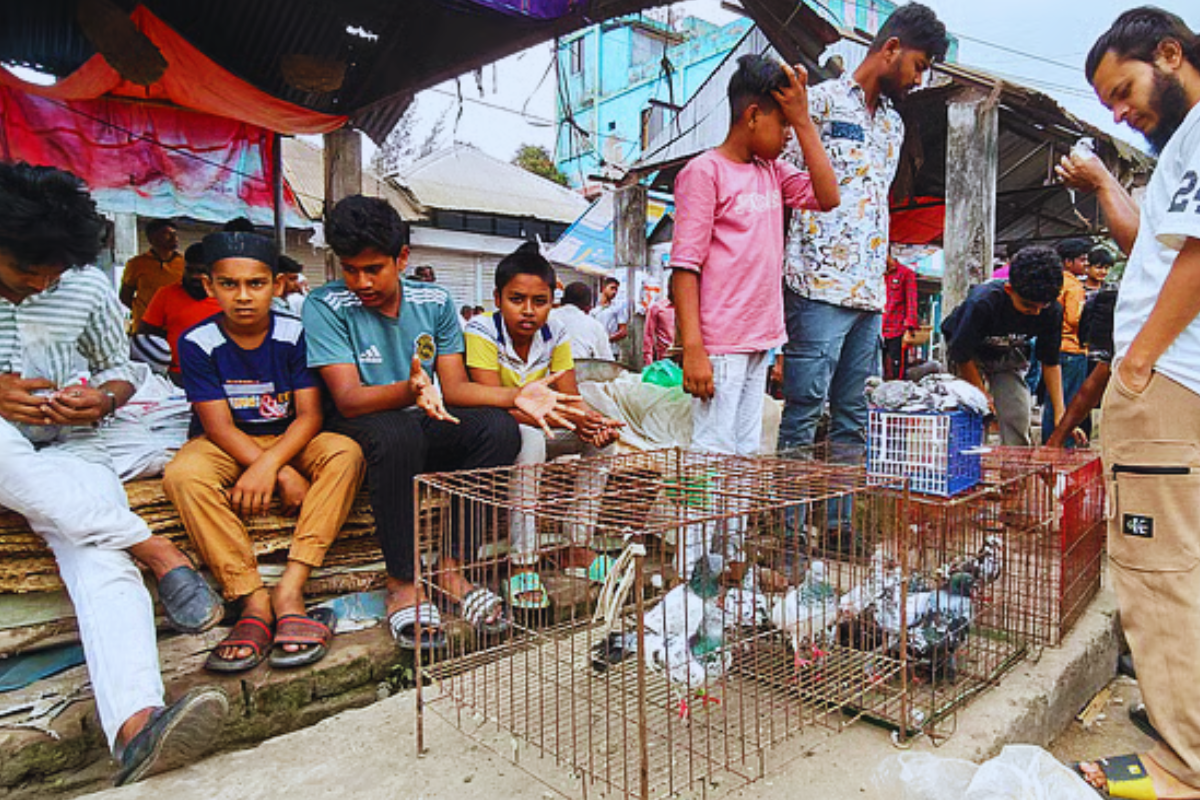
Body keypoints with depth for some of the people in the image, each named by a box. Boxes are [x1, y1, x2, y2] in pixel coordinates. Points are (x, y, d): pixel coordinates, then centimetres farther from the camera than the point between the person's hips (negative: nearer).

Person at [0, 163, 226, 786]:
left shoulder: (88, 288, 4)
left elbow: (119, 369, 16)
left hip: (69, 452, 0)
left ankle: (134, 726, -48)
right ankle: (159, 553, -31)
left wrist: (102, 398, -9)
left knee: (99, 556, -30)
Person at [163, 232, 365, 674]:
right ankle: (254, 602, -31)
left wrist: (269, 463, -32)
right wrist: (285, 476, -26)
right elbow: (219, 426, -14)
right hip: (225, 447, 0)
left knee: (346, 452, -29)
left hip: (289, 440, 1)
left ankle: (290, 590, -34)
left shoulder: (296, 334, -8)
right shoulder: (198, 342, -9)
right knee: (182, 475, -33)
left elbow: (310, 413, -13)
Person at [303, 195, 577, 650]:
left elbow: (455, 387, -3)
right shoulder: (326, 306, -10)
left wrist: (515, 397, -21)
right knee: (398, 434, -38)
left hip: (424, 427, 4)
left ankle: (451, 567, -17)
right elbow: (348, 399, -20)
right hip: (359, 431, -4)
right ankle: (403, 583, -24)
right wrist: (409, 391, -41)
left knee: (500, 427, -23)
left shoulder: (435, 303, 1)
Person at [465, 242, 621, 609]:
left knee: (600, 433, -13)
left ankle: (578, 549, -11)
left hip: (536, 432, 6)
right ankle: (522, 565, -34)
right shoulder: (482, 331, -19)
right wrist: (562, 420, -38)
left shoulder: (555, 334, -4)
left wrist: (595, 422, -31)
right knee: (529, 438, -36)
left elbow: (572, 401, -6)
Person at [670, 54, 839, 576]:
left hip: (759, 340, 8)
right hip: (720, 346, -8)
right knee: (712, 454, -7)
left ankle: (734, 560, 22)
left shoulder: (771, 172, 17)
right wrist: (692, 350, -20)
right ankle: (686, 571, 3)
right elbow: (684, 268, -13)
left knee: (745, 454, 12)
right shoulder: (704, 172, -7)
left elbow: (827, 197, 13)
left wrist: (804, 121, 9)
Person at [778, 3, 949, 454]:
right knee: (803, 415, -8)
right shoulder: (822, 100, 1)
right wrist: (780, 276, -12)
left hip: (871, 293, 8)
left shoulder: (894, 125, 24)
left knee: (856, 419, 8)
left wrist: (879, 279, 19)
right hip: (819, 285, -7)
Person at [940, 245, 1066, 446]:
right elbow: (962, 357, -24)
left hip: (1009, 356, 4)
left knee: (1018, 419, -8)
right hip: (972, 355, -3)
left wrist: (1060, 414, -16)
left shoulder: (1052, 311, -23)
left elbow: (1050, 362, -10)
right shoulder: (982, 303, -37)